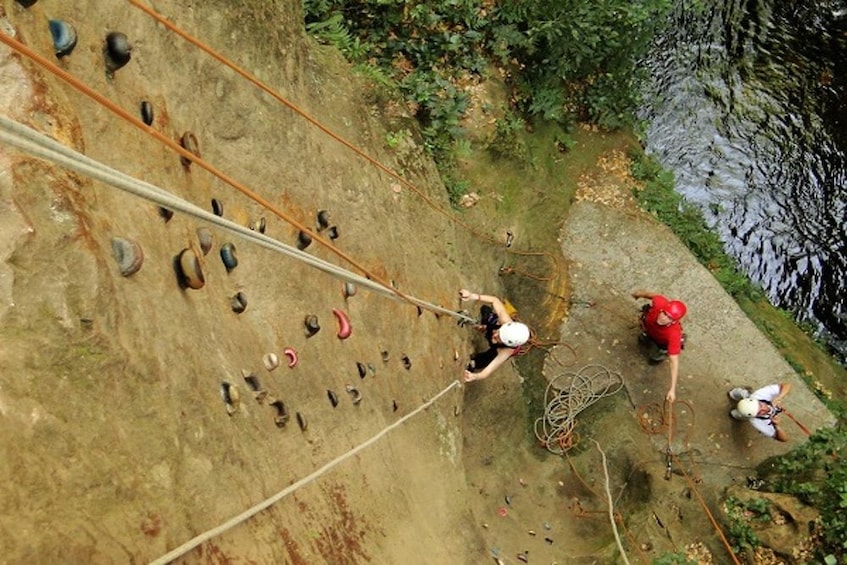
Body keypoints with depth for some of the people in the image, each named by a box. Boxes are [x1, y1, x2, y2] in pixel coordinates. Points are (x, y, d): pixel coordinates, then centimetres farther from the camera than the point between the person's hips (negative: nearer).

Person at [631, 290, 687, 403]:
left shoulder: (674, 333, -51)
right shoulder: (660, 303, -45)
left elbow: (674, 361, -48)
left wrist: (672, 389, -49)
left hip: (662, 341, -3)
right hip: (649, 325, 3)